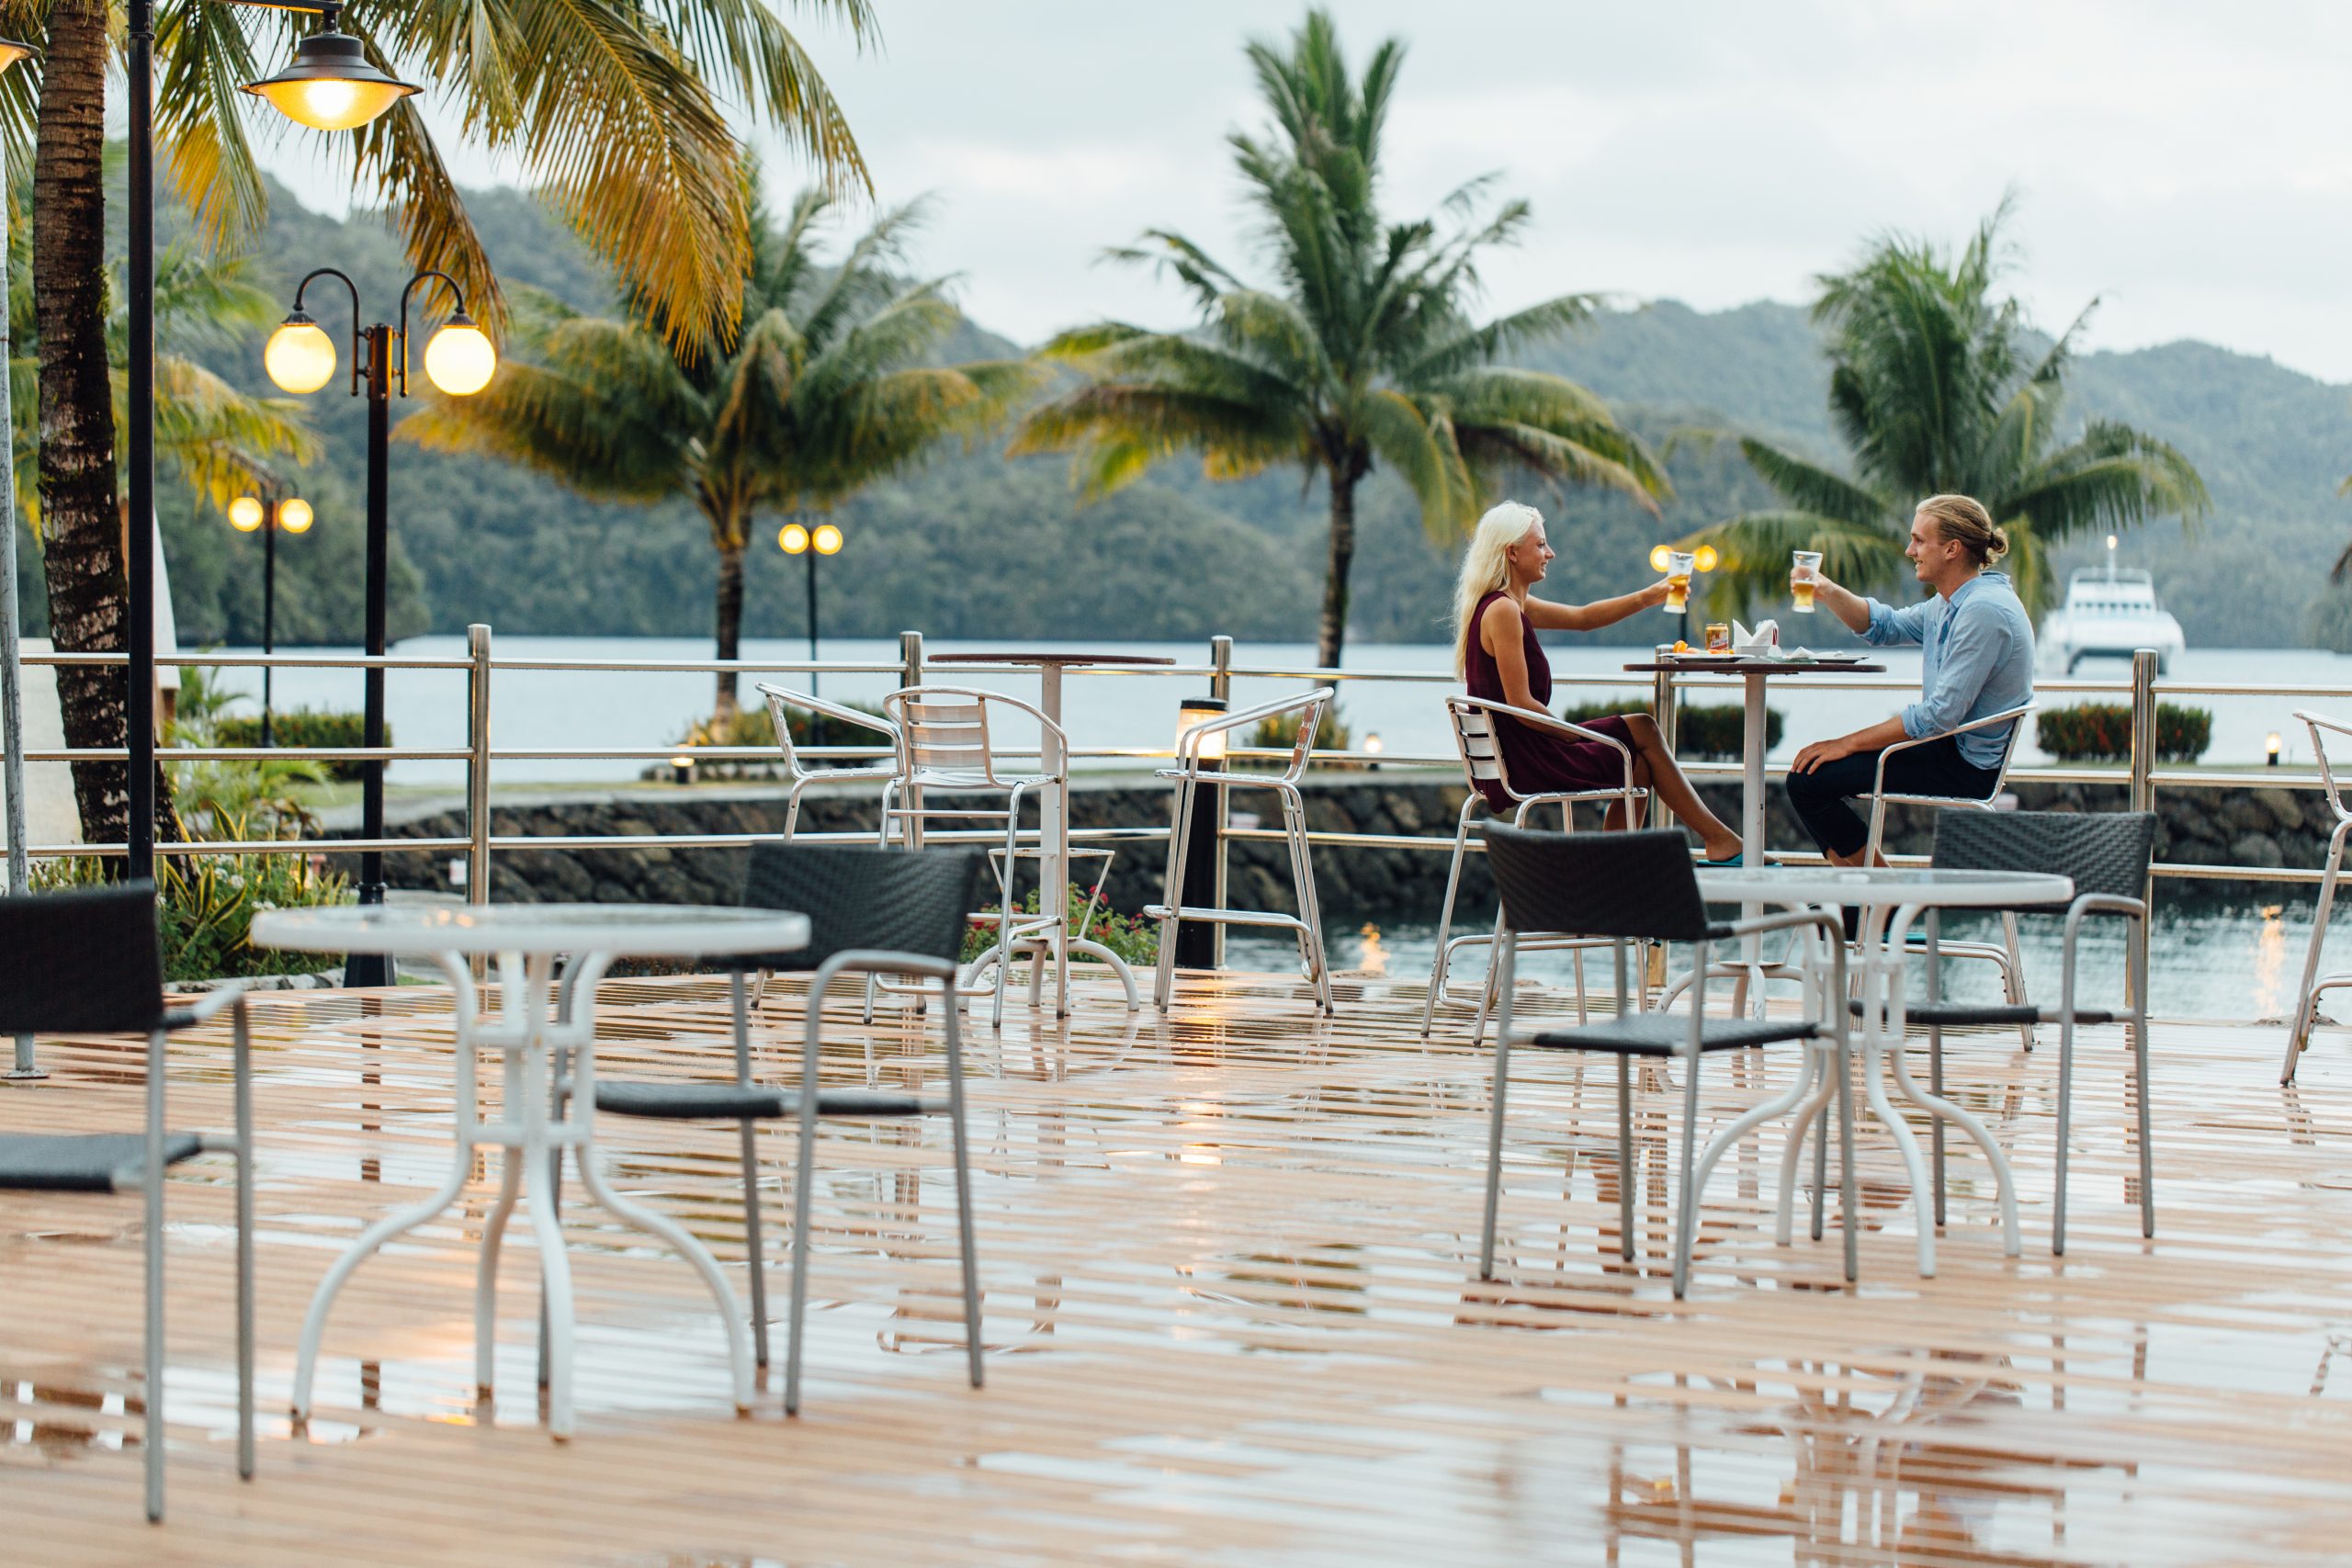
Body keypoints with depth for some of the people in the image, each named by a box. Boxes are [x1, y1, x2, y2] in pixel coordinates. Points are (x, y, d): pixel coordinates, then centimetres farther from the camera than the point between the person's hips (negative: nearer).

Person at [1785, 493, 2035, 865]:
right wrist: (1828, 593, 4)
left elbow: (1941, 714, -26)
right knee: (1811, 766, 16)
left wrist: (1849, 743, -20)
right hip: (1952, 746, 11)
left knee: (1807, 781, -15)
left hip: (1967, 767, -11)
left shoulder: (1983, 611, -23)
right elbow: (1887, 627, 23)